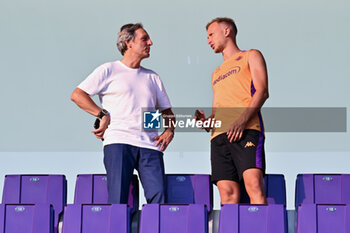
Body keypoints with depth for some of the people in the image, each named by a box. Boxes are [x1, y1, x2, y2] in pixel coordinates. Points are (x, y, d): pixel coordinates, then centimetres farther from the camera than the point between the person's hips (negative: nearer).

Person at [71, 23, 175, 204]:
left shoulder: (152, 77, 25)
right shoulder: (109, 70, 10)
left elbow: (167, 111, 29)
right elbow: (77, 95, 4)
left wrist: (169, 131, 8)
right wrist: (103, 115, -5)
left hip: (150, 145, 4)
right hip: (118, 142, -4)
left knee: (159, 198, -12)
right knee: (117, 200, -15)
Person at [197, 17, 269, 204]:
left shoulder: (251, 56, 17)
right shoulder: (216, 73, 34)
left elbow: (262, 92, 1)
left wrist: (242, 121, -14)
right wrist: (206, 120, 6)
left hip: (246, 130, -5)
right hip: (219, 134, 5)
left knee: (253, 184, -22)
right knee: (227, 192, -8)